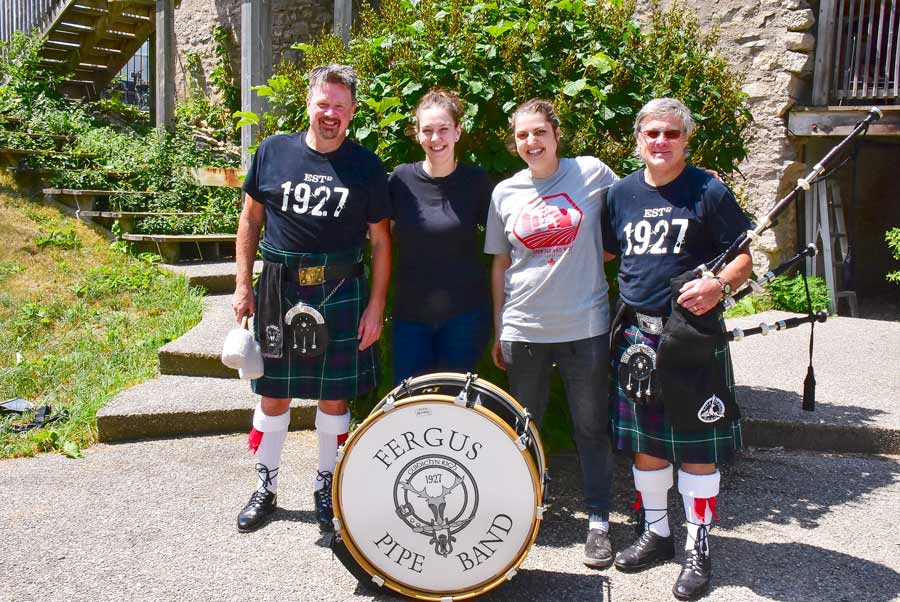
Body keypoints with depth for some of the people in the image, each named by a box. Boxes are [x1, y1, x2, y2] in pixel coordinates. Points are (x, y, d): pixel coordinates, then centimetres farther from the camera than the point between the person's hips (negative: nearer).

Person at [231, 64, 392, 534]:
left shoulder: (366, 167, 0)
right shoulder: (274, 151, 2)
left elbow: (381, 240, 2)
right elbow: (250, 218, 9)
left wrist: (376, 305, -3)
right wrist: (243, 284, 3)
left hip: (340, 293, 0)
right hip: (279, 289, 1)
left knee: (334, 396, 8)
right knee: (273, 394, 9)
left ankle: (327, 486, 28)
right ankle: (265, 487, 27)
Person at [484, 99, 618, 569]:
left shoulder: (592, 173, -3)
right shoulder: (505, 194, 4)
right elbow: (500, 265, 9)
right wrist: (498, 330, 9)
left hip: (585, 326, -2)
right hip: (524, 330, 2)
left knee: (591, 426, 8)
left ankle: (599, 521, 22)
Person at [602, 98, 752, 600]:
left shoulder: (709, 192, -5)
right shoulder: (622, 192, 7)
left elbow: (749, 254, -5)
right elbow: (604, 252, 20)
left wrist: (720, 284, -22)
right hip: (637, 336, 5)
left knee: (696, 446, 3)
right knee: (645, 441, 14)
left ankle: (699, 549, 19)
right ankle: (656, 533, 32)